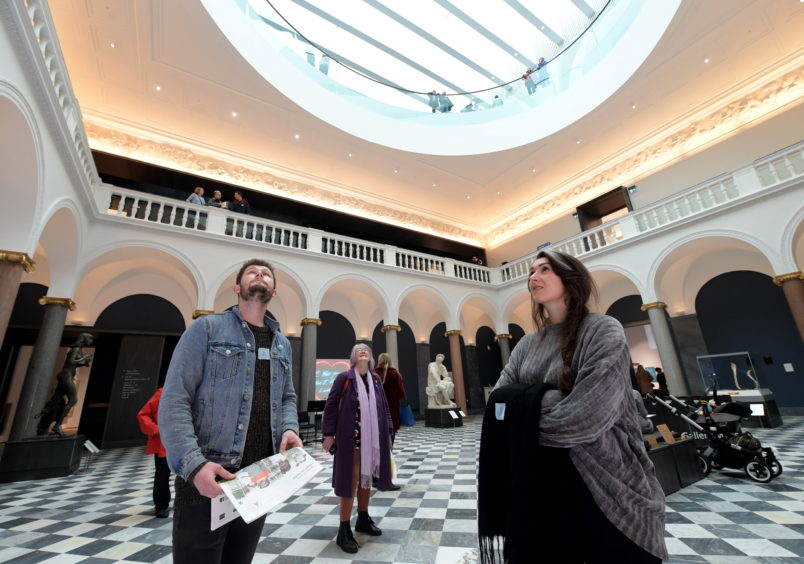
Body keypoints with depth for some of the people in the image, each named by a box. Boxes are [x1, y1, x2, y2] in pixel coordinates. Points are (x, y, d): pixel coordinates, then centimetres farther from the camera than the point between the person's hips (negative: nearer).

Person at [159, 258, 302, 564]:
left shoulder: (282, 344, 12)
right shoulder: (207, 328, -4)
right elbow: (174, 401, -10)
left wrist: (289, 428, -3)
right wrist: (193, 464, -22)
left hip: (261, 479, 6)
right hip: (206, 477, -5)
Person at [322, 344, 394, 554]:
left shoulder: (376, 379, 7)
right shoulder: (344, 377, -6)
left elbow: (384, 407, 12)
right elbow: (331, 405, -6)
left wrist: (387, 433, 11)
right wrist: (328, 434, -9)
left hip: (373, 438, 5)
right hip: (351, 437, -5)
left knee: (367, 478, 17)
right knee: (351, 480, 1)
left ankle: (363, 519, 36)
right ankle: (344, 531, 15)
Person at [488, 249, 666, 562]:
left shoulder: (603, 330, -13)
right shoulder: (526, 345, 5)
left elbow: (588, 415, -24)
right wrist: (550, 400, -15)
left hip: (601, 480, -5)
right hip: (541, 477, 5)